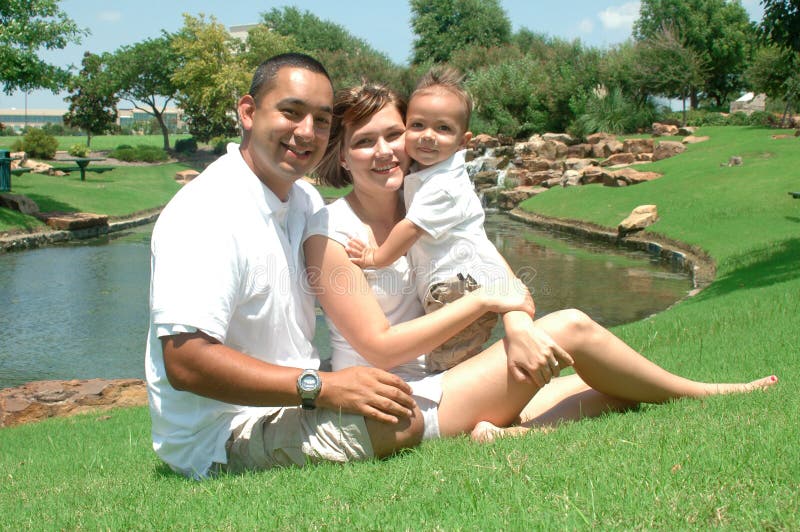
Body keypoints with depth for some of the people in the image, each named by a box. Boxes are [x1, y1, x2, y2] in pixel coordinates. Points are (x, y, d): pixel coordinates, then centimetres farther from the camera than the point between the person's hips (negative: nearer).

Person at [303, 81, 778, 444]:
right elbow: (381, 348, -17)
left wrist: (517, 324, -23)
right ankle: (702, 394, 4)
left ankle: (497, 436, -25)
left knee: (618, 393, -5)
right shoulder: (329, 235, -12)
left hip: (433, 385, 7)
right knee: (570, 327, -15)